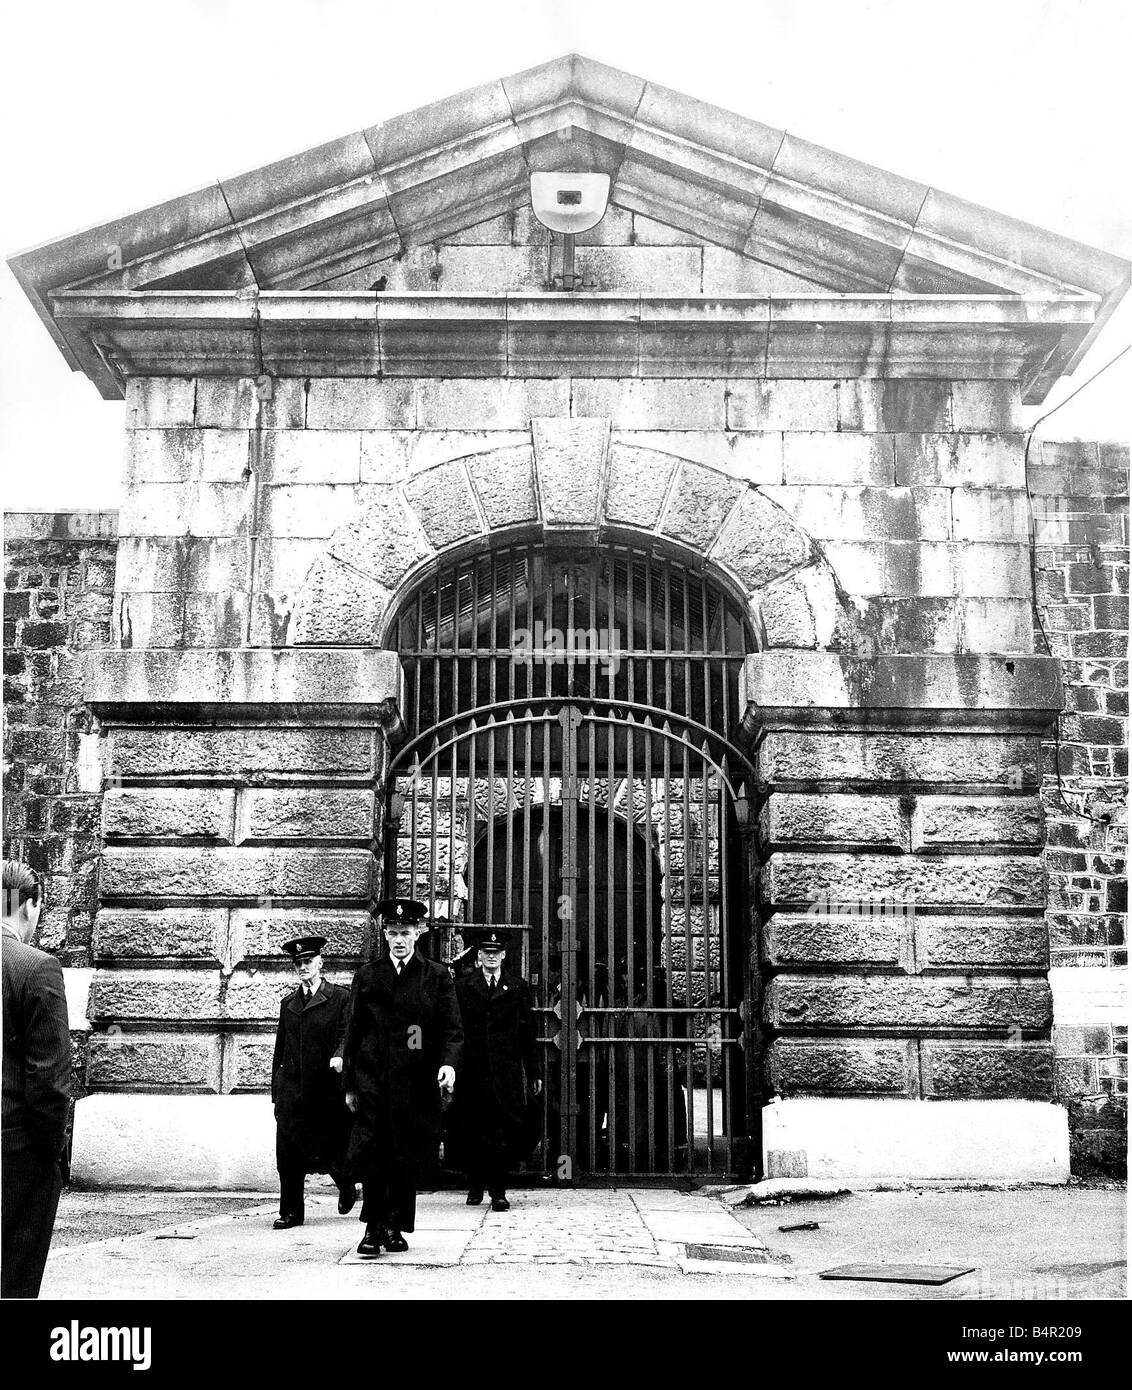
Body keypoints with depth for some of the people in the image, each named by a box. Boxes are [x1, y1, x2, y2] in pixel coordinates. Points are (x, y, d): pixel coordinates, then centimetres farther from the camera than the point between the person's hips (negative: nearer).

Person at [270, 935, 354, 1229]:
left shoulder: (341, 998, 2)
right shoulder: (288, 1004, 16)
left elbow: (347, 1035, -6)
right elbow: (280, 1048, 19)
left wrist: (340, 1056, -28)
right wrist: (276, 1087, 15)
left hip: (327, 1090, -3)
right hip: (292, 1089, 3)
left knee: (332, 1147, 3)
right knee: (288, 1154, -2)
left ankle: (346, 1184, 33)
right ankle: (290, 1212, 6)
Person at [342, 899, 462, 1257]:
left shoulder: (437, 976, 6)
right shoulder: (367, 976, 9)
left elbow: (452, 1029, 2)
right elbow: (354, 1032, 11)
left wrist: (448, 1064, -17)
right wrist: (350, 1084, 7)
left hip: (417, 1083, 0)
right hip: (373, 1080, 1)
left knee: (409, 1157, 2)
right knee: (372, 1154, -6)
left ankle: (396, 1227, 15)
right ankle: (373, 1227, 4)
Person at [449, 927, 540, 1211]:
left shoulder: (518, 987, 9)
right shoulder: (463, 986, 8)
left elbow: (527, 1032, 9)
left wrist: (533, 1073, 6)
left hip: (506, 1073, 0)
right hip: (472, 1070, 0)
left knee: (504, 1132, -4)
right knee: (470, 1132, 3)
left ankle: (498, 1190, 3)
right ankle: (475, 1185, 20)